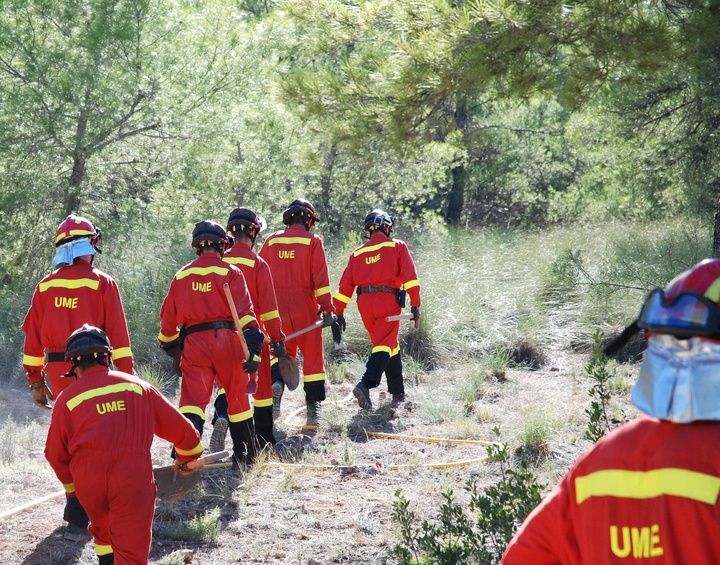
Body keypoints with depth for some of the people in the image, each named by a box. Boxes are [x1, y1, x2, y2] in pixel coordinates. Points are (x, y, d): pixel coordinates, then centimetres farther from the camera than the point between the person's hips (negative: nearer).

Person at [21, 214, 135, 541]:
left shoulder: (45, 287, 5)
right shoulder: (102, 284, -6)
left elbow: (33, 338, 7)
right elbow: (117, 334, -9)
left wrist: (36, 382, 14)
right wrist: (127, 376, -5)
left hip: (57, 372, 4)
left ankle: (78, 507, 30)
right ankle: (77, 519, -6)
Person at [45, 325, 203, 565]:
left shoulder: (67, 398, 12)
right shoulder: (137, 386, 17)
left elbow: (56, 454, 15)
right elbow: (180, 428, 22)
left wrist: (71, 483, 33)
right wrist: (189, 457, 42)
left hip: (88, 476, 1)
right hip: (134, 477, 0)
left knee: (103, 531, 27)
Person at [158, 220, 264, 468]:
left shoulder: (182, 276, 11)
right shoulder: (230, 272, 1)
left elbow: (168, 317, 16)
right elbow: (244, 311, -10)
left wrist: (169, 345, 32)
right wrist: (253, 349, -14)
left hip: (194, 342, 1)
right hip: (227, 340, -1)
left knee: (193, 400, -5)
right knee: (237, 397, 14)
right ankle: (245, 455, 26)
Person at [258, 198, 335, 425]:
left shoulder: (272, 241, 7)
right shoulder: (313, 241, -2)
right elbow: (321, 278, -9)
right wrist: (327, 308, -8)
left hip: (277, 307, 3)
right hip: (304, 308, -3)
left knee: (283, 350, 19)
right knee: (312, 355, 6)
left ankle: (276, 382, -11)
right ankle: (313, 408, 3)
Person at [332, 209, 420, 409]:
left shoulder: (358, 253, 17)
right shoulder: (397, 247, 7)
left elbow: (346, 283, 12)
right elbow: (410, 276, -4)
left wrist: (339, 311, 13)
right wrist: (415, 304, -6)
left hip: (364, 303, 5)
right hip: (388, 299, -4)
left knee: (389, 346, 17)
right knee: (385, 344, -11)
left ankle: (398, 393, 21)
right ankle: (366, 384, -32)